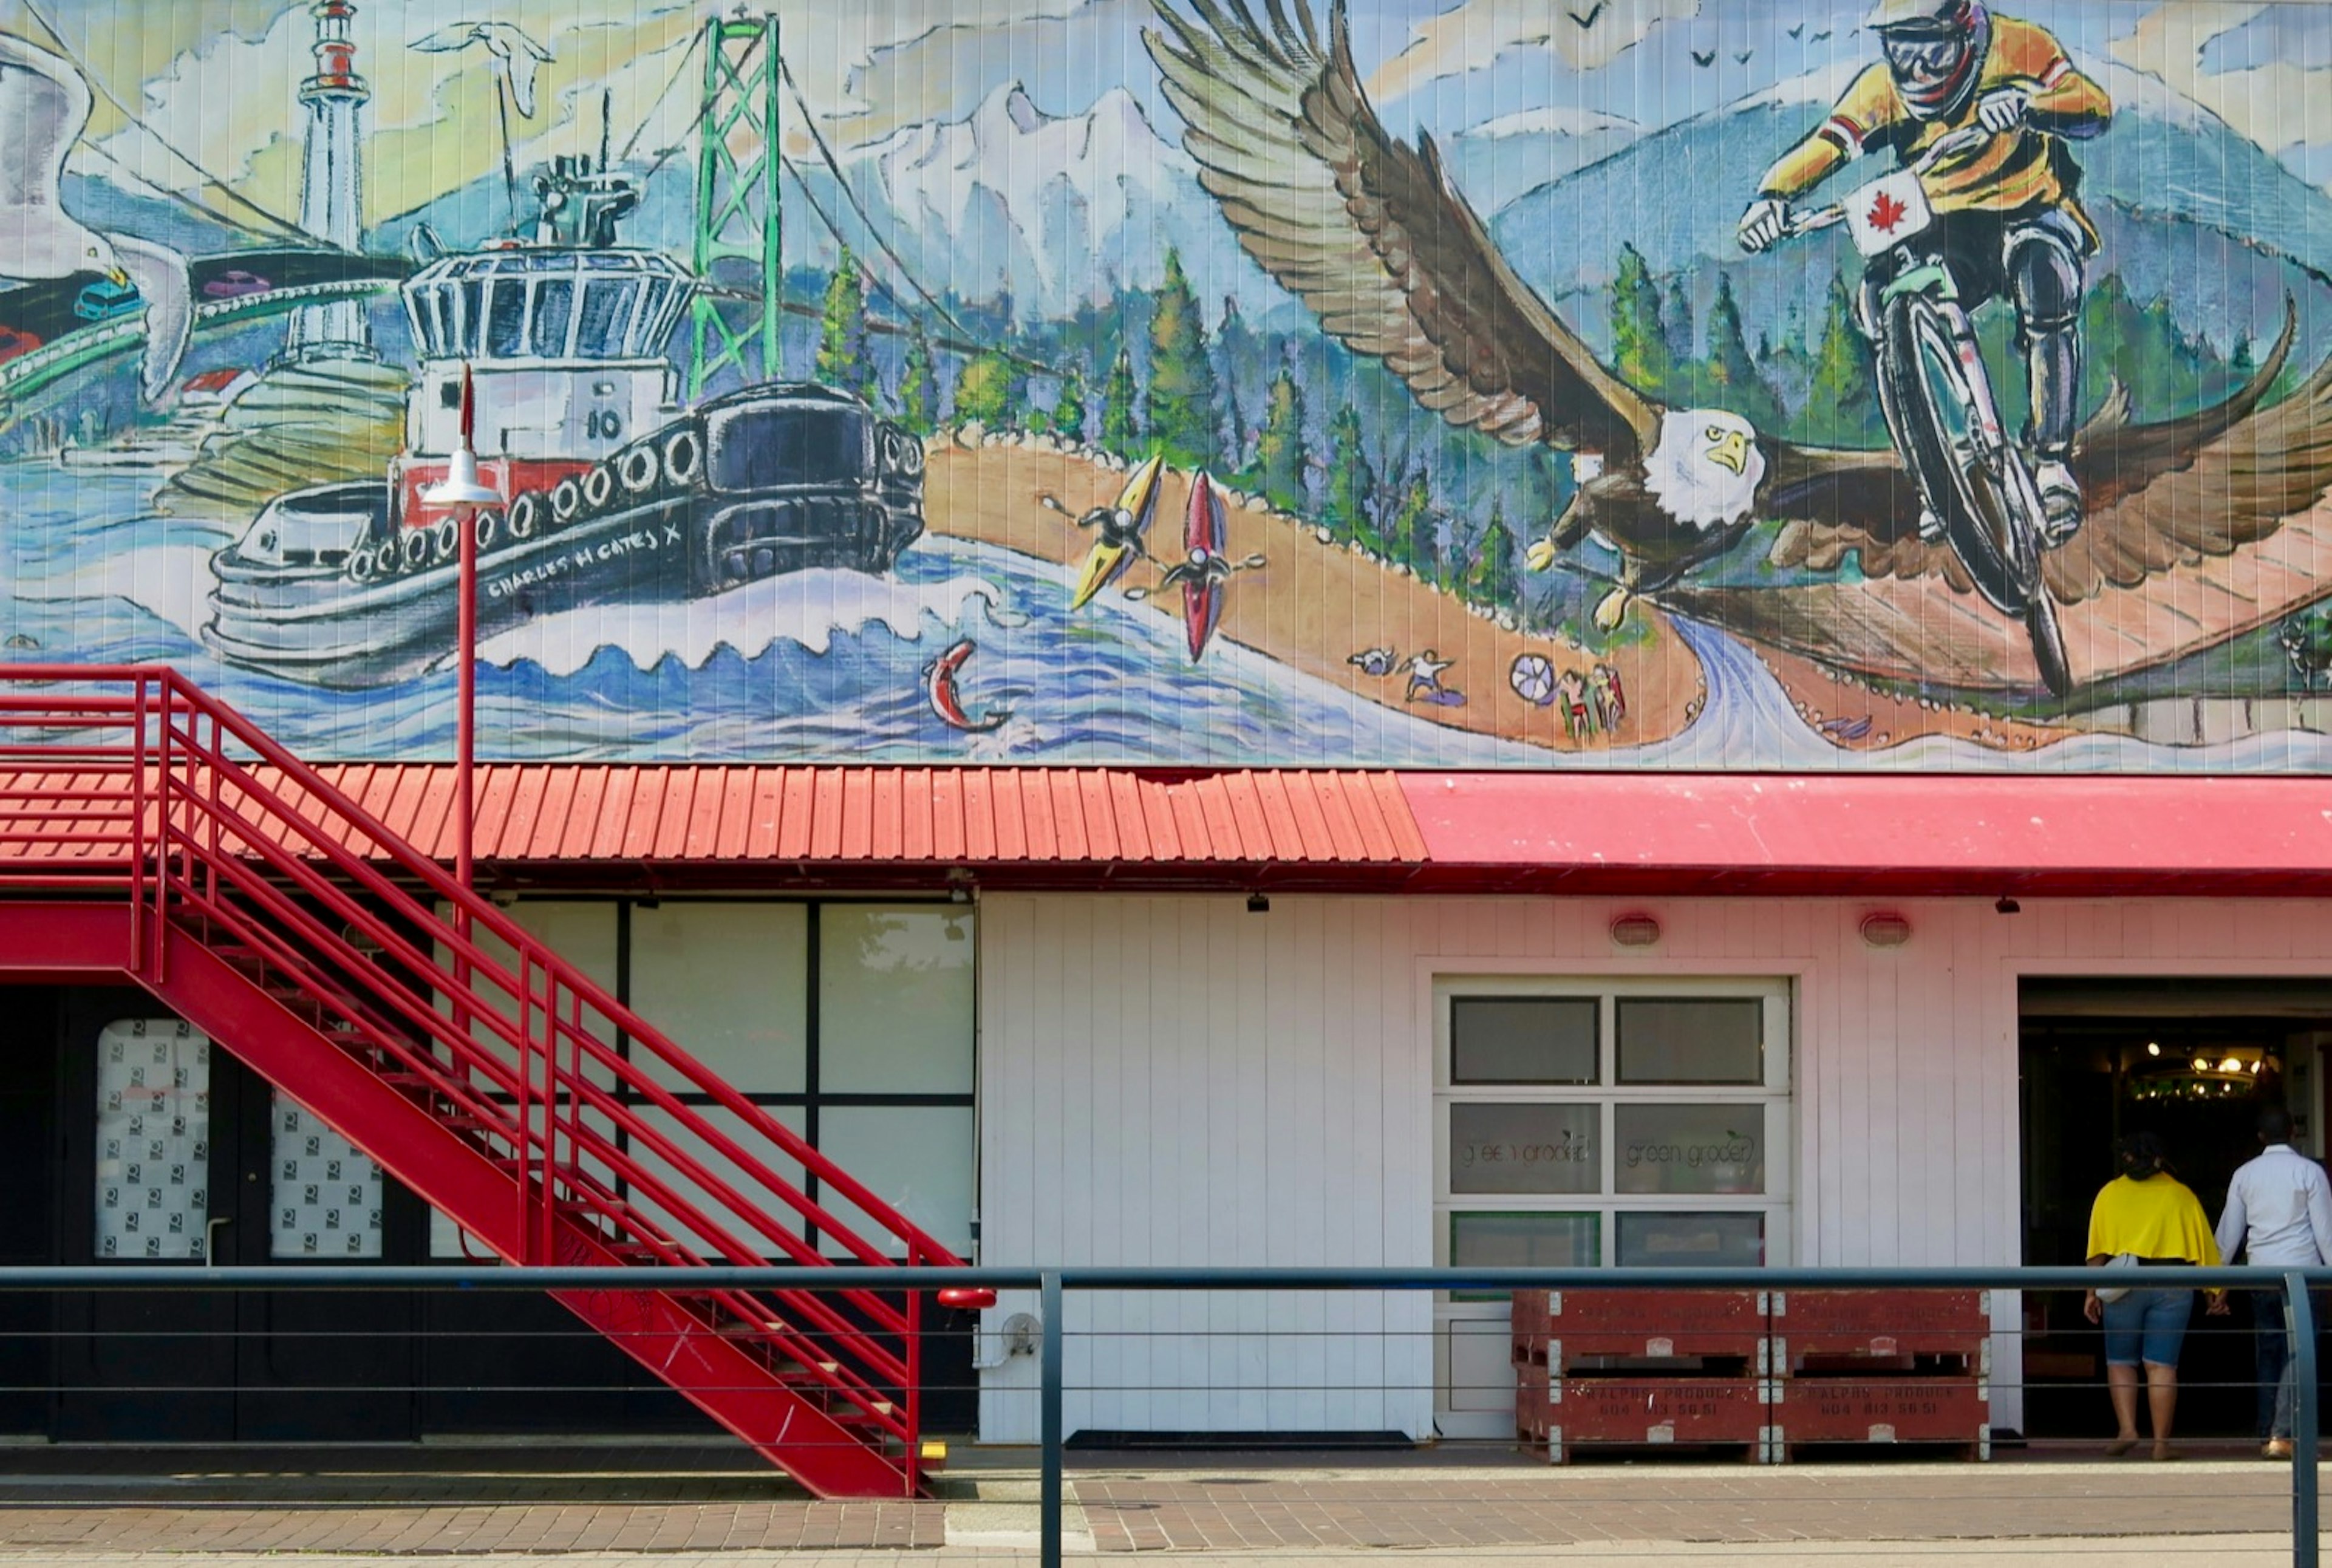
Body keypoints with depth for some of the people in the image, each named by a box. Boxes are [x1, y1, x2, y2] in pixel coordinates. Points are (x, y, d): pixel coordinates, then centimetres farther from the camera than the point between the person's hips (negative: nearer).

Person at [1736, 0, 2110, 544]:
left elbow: (2095, 105, -24)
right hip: (1946, 230, 3)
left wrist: (2025, 103, -44)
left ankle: (2054, 463, -27)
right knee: (1882, 299, -24)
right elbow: (1823, 146, -17)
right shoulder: (1883, 88, -6)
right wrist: (1772, 195, -38)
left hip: (2031, 212, -3)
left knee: (2045, 274, -36)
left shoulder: (2012, 48, -14)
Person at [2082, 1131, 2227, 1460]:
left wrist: (2092, 1292, 4)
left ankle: (2126, 1429, -3)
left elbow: (2098, 1250, 2)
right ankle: (2162, 1442, 0)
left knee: (2120, 1361, 12)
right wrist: (2217, 1291, 11)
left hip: (2123, 1283, 0)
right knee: (2162, 1365, 2)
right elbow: (2205, 1246, 6)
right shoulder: (2181, 1195, 8)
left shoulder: (2111, 1194, 7)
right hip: (2172, 1285, 0)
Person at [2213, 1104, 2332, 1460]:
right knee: (2298, 1354, -4)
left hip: (2261, 1271, 4)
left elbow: (2229, 1232, 11)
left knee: (2268, 1354, 11)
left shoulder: (2245, 1175, 7)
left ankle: (2267, 1435, 10)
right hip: (2301, 1269, -3)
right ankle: (2282, 1434, -16)